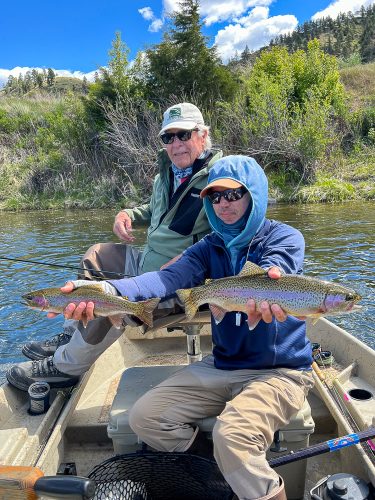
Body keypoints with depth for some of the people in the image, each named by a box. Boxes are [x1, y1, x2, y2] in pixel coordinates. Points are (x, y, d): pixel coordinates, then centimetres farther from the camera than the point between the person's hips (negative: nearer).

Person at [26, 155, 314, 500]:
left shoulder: (284, 238, -8)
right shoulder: (210, 247, 3)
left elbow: (270, 273, -32)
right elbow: (170, 277, -17)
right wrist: (109, 290, -37)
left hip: (282, 370, -5)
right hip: (223, 366, 5)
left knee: (231, 435, -32)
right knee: (145, 417, -5)